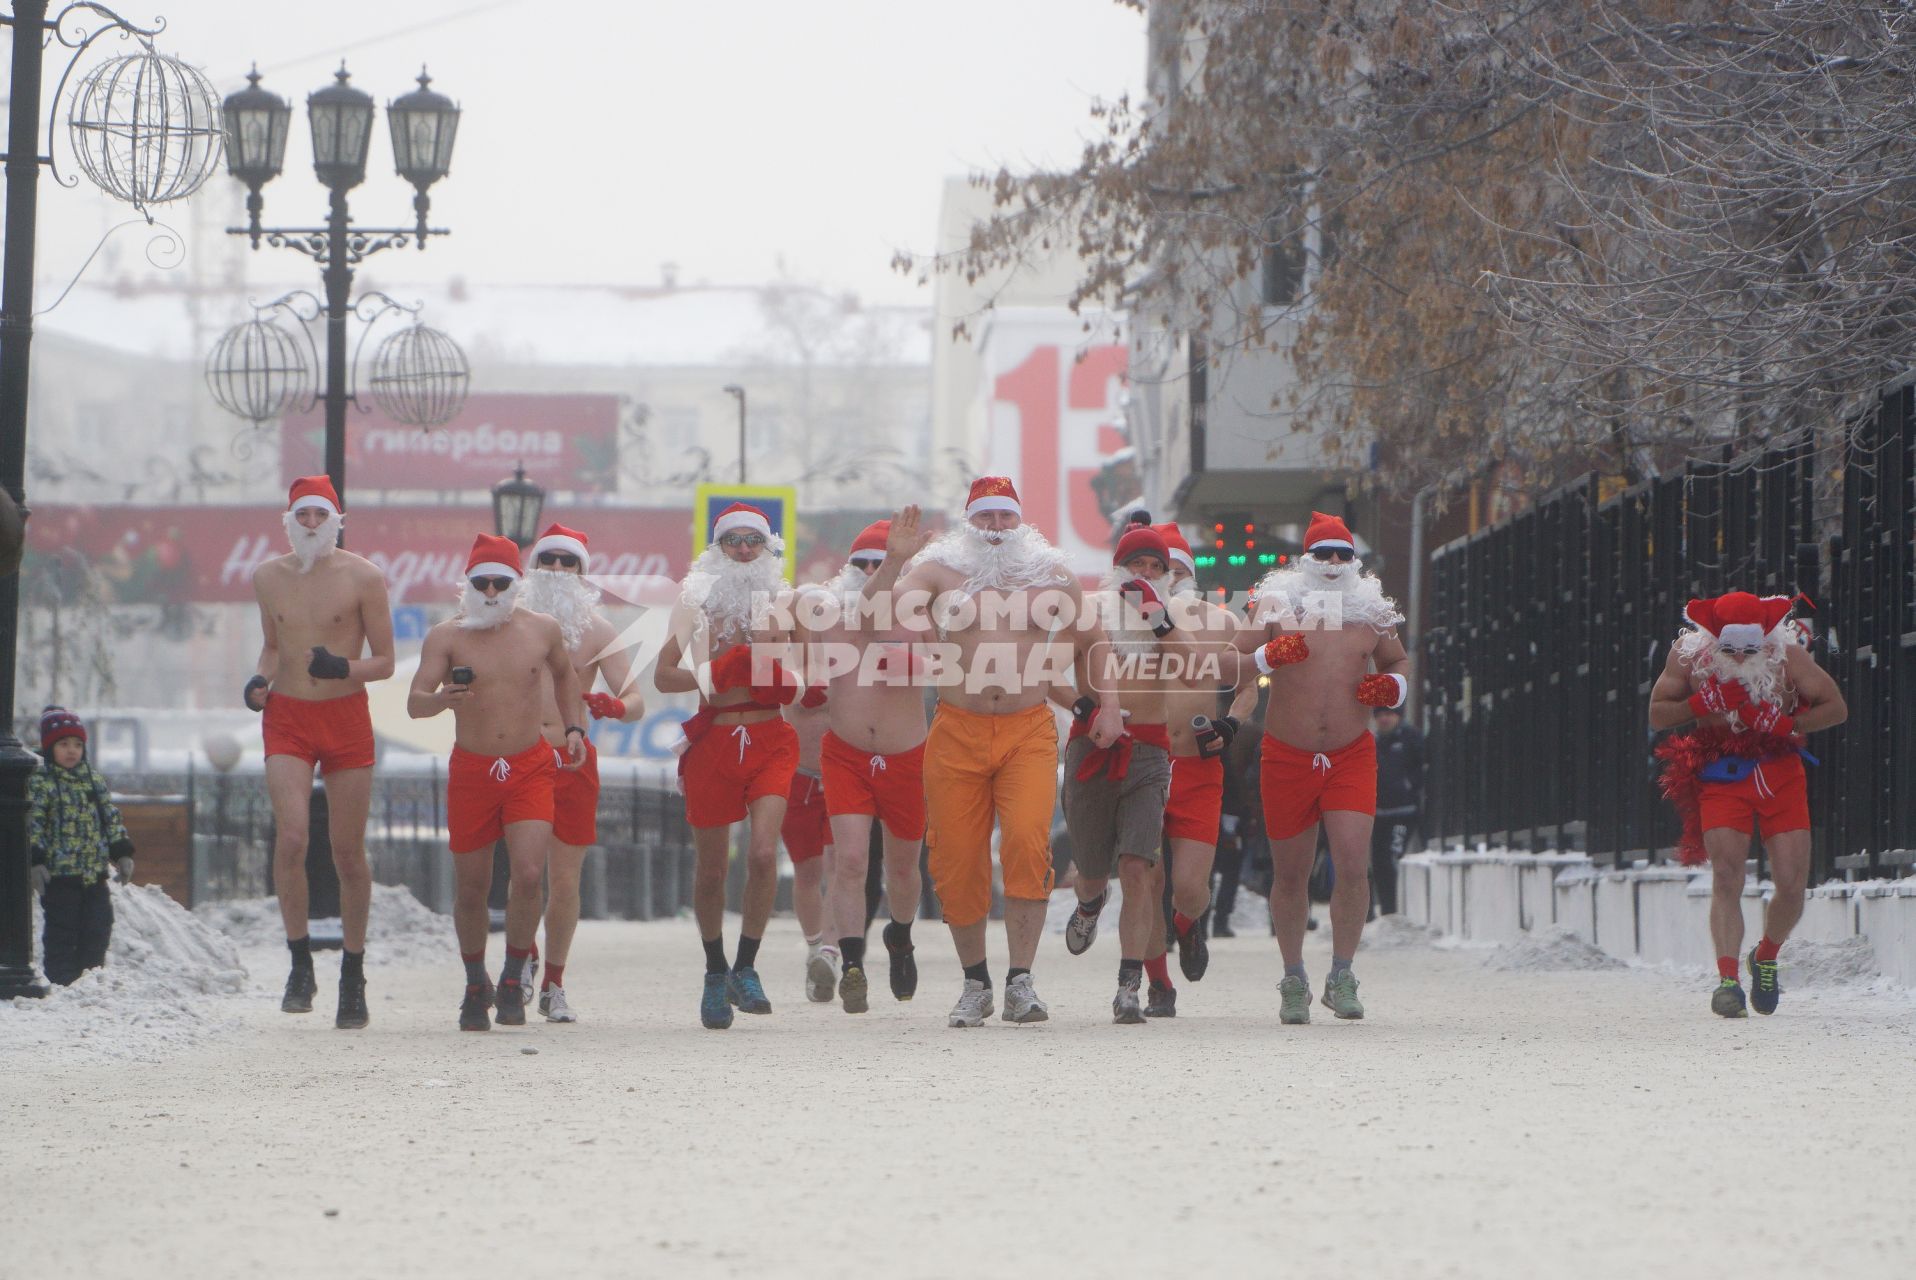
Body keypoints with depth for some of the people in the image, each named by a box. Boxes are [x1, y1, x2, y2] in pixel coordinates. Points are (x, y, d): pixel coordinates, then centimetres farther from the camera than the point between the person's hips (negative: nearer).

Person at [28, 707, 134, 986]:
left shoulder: (94, 779, 12)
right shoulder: (39, 782, -5)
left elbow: (112, 817, 16)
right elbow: (32, 824, -11)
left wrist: (122, 853, 9)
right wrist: (35, 861, -19)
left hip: (95, 874, 5)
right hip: (60, 876, -5)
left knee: (97, 930, 6)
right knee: (61, 932, -2)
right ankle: (61, 981, 3)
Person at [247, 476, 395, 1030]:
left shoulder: (363, 577, -4)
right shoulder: (268, 577, 6)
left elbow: (385, 662, -1)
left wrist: (344, 667, -21)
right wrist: (260, 679, 0)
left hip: (346, 717, -1)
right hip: (286, 718, 2)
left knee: (348, 853, 3)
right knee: (291, 837, -17)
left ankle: (353, 974, 16)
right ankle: (300, 965, -7)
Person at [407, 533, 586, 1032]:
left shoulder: (543, 630, 1)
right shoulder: (447, 637, -7)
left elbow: (565, 673, 22)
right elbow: (414, 703, -16)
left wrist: (574, 727, 12)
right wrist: (441, 699, -37)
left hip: (531, 767, 1)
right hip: (471, 769, 0)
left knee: (529, 875, -17)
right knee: (470, 888, 6)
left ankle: (513, 981, 1)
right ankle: (475, 986, 27)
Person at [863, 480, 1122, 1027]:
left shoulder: (1052, 575, 11)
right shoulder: (939, 570, 6)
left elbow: (1092, 640, 24)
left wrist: (1109, 706, 15)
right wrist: (892, 560, -17)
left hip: (1030, 731, 0)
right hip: (957, 733, 0)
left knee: (1027, 844, -19)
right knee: (957, 861, 0)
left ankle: (1020, 982, -15)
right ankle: (975, 982, 18)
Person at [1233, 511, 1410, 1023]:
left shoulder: (1371, 609, 5)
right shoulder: (1278, 603, -2)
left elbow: (1398, 660, 22)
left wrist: (1393, 685, -1)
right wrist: (1267, 657, -29)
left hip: (1352, 756, 1)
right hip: (1287, 757, -1)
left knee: (1354, 867, -14)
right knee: (1290, 875, 6)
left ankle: (1341, 977, 0)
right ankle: (1294, 981, 22)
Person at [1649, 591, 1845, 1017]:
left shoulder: (1786, 654, -11)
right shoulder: (1688, 654, -9)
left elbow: (1836, 708, -3)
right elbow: (1657, 714, 0)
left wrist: (1784, 724, -19)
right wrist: (1701, 704, -19)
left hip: (1781, 774, 1)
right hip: (1721, 777, -1)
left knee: (1792, 886, -3)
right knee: (1726, 878, -18)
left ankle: (1766, 957, 25)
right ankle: (1727, 978, -23)